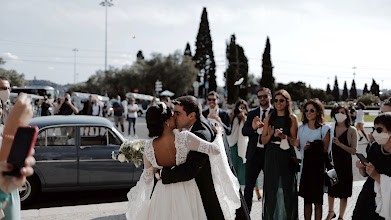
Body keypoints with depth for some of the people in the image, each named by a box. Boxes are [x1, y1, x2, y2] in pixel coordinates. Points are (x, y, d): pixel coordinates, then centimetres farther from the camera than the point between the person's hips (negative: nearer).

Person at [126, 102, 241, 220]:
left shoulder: (149, 147, -15)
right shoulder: (183, 137, -26)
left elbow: (147, 177, -1)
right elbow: (215, 149, -24)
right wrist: (219, 134, -4)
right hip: (185, 191, -2)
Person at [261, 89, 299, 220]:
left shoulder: (292, 118, 2)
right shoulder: (269, 118, 9)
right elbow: (263, 140, 8)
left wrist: (283, 136, -18)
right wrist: (270, 135, -12)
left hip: (286, 156, -2)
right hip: (271, 155, 2)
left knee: (286, 187, -2)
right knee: (271, 187, 3)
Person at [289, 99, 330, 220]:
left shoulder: (325, 129, -4)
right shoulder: (301, 128, 10)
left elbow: (325, 150, -5)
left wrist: (312, 147, -20)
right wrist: (297, 144, -5)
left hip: (318, 166, -4)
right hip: (305, 165, 4)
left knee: (317, 200, 0)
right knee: (307, 199, 8)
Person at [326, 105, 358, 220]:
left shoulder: (351, 130, -6)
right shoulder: (331, 129, 5)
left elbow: (353, 151, -12)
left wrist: (339, 144, -22)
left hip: (345, 164, -4)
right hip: (332, 162, 4)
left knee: (343, 193, 3)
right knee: (330, 189, 15)